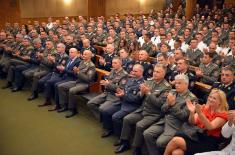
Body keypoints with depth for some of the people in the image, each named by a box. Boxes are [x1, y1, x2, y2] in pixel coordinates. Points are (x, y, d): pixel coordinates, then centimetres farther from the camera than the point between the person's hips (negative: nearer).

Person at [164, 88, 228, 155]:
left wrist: (200, 113, -32)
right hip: (196, 135, 4)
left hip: (209, 143, -4)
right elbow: (192, 122, 4)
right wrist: (192, 112, -17)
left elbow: (210, 127, -18)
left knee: (176, 140, -23)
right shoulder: (204, 107, 10)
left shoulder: (222, 114, -2)